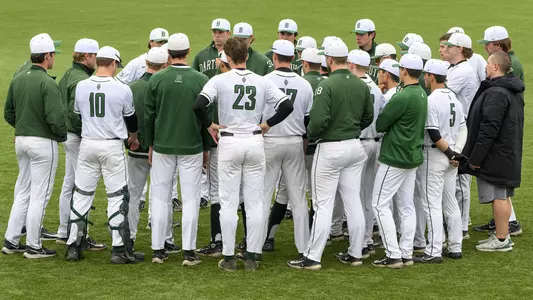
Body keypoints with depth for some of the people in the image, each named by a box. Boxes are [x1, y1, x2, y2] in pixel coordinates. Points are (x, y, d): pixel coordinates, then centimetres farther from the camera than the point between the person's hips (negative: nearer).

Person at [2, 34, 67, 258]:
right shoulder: (47, 83, -17)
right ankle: (33, 246, 4)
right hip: (43, 142, -7)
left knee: (22, 191, 16)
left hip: (21, 140, 7)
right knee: (39, 194, 0)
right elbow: (56, 117, -23)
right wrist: (61, 135, -5)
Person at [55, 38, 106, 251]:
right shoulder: (82, 80, -19)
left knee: (69, 185, 16)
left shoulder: (68, 76, 12)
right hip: (79, 138, -11)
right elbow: (75, 113, -26)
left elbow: (63, 107, 16)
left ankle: (64, 233, 24)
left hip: (69, 135, 11)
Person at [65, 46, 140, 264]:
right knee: (117, 196, 3)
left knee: (81, 194, 11)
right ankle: (120, 250, 3)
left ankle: (73, 247, 13)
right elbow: (131, 118, 5)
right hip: (113, 147, -3)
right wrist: (133, 137, 27)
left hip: (87, 145, 3)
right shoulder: (122, 89, -10)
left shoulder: (81, 87, -2)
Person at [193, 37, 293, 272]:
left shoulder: (220, 80, -6)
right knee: (255, 202, 7)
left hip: (229, 142, -2)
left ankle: (229, 258, 5)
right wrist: (267, 124, 7)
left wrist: (209, 125, -2)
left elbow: (198, 105, -18)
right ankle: (251, 256, 9)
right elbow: (287, 106, -4)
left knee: (229, 202, 4)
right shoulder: (262, 82, 1)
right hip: (255, 141, 2)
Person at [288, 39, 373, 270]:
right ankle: (355, 253, 18)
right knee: (353, 201, 12)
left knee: (323, 204, -2)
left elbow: (318, 120, -24)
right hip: (355, 146, 6)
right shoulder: (361, 85, 3)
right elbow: (368, 117, 11)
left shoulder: (327, 86, -18)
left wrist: (310, 134, -5)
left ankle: (312, 257, 1)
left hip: (330, 149, -6)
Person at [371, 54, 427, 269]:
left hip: (395, 158, -9)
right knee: (406, 206, 12)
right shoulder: (422, 95, 7)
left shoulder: (402, 98, -21)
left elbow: (380, 124, -16)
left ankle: (393, 255, -5)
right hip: (413, 156, 9)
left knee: (380, 204, -2)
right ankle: (406, 254, 14)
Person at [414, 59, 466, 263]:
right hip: (451, 156, 8)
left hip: (435, 155, -8)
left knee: (431, 204, -4)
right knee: (450, 203, 14)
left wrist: (449, 153, -10)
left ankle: (434, 252, -5)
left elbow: (434, 135, -21)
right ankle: (455, 248, 18)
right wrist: (456, 151, 2)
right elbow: (462, 128, 10)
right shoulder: (454, 98, 9)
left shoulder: (431, 101, -17)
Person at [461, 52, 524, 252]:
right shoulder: (513, 91, 13)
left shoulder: (496, 93, -20)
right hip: (508, 152, 10)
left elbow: (489, 129, -24)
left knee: (498, 196, -5)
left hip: (496, 154, -10)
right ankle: (502, 234, 24)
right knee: (502, 195, 16)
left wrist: (475, 157, -19)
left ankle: (501, 240, 0)